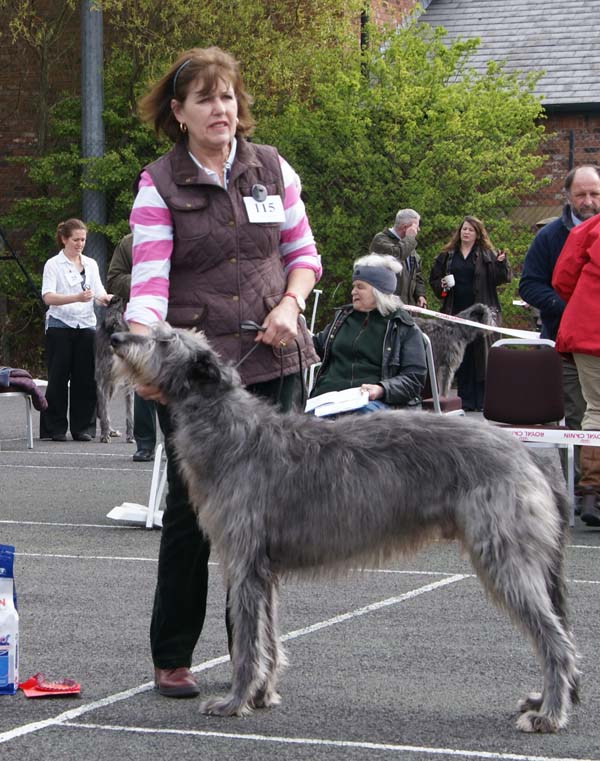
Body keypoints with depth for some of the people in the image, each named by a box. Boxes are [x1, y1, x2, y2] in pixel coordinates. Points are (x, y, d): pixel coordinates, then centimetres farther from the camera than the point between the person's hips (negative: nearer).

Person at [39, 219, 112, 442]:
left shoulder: (91, 264, 14)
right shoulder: (53, 265, -2)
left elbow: (100, 294, 7)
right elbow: (48, 297, -14)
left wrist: (109, 299, -17)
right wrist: (76, 298, -28)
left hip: (86, 325, 4)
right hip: (60, 325, -4)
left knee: (85, 379, 1)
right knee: (58, 379, -2)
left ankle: (82, 428, 7)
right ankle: (55, 429, 3)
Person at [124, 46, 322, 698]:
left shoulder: (271, 169, 8)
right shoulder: (158, 185, -4)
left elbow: (303, 251, 15)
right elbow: (148, 282, -14)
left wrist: (292, 303, -5)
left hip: (270, 358, 3)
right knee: (191, 508, -2)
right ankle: (171, 657, 10)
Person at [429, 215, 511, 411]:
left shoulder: (487, 255, 6)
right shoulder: (447, 255, 14)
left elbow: (502, 278, -1)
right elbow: (433, 279, 20)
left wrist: (501, 263, -19)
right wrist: (441, 285, -1)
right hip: (456, 312, 3)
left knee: (481, 357, -3)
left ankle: (482, 400, 1)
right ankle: (466, 401, 11)